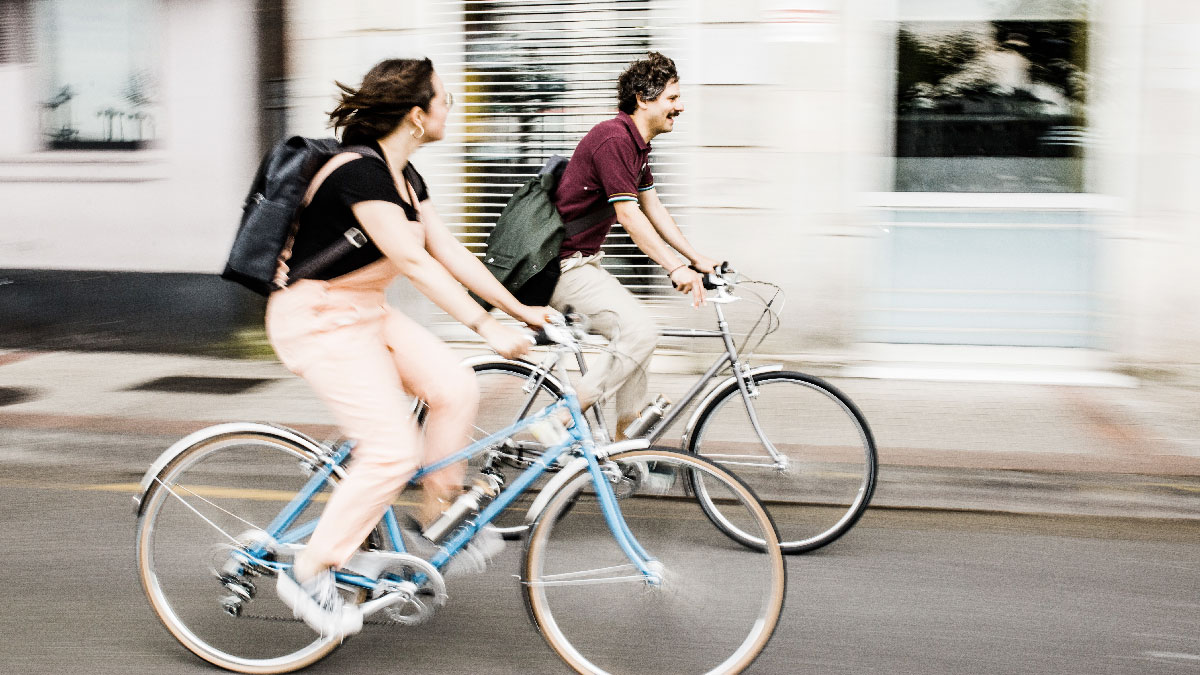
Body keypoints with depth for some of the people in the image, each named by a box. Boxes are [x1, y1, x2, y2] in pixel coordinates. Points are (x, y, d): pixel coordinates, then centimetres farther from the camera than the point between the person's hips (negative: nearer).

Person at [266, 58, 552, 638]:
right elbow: (415, 262, -29)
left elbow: (450, 252, 8)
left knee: (456, 387, -2)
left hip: (364, 312, 9)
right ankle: (310, 573, 0)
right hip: (318, 321, -9)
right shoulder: (359, 171, -23)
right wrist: (487, 327, -31)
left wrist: (521, 309, 4)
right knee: (393, 451, -14)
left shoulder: (403, 176, 7)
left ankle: (441, 516, 14)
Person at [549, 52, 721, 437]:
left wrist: (697, 259, 9)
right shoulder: (613, 139, -20)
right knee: (641, 331, -19)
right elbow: (629, 217, -25)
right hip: (563, 266, -11)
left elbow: (654, 209, 15)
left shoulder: (637, 144, 13)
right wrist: (676, 269, -27)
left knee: (635, 334, 12)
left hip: (581, 262, 11)